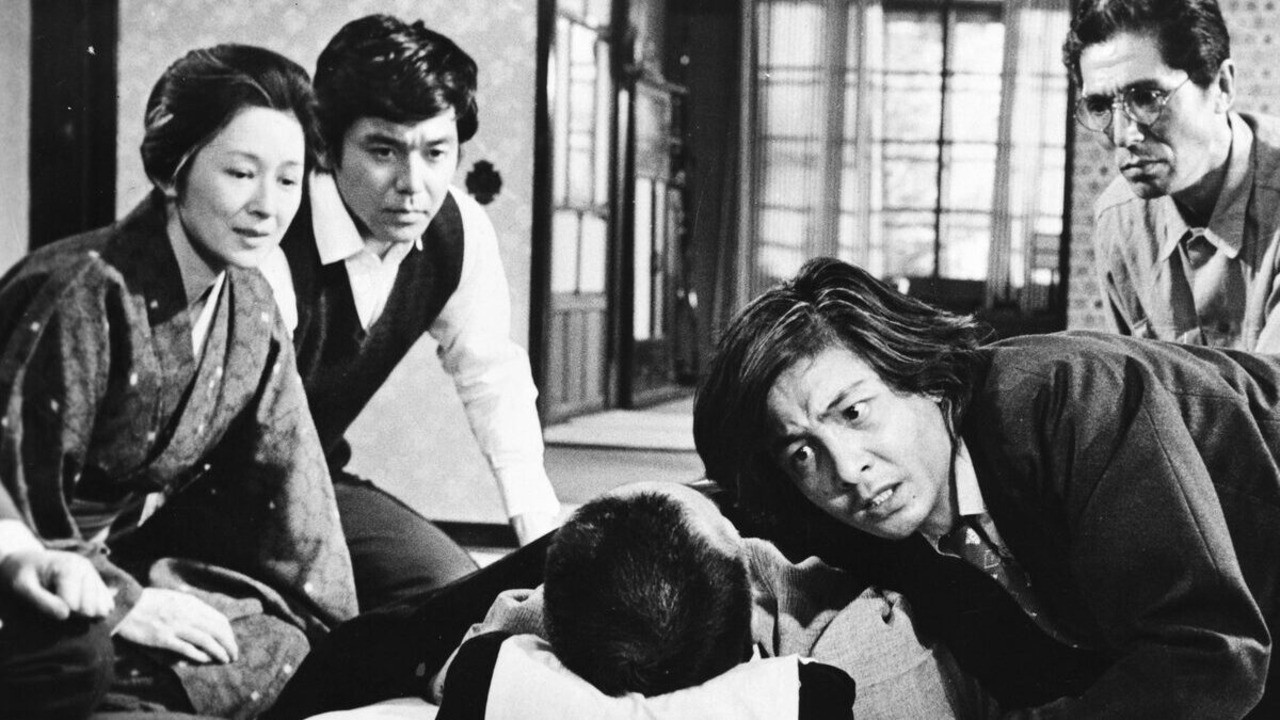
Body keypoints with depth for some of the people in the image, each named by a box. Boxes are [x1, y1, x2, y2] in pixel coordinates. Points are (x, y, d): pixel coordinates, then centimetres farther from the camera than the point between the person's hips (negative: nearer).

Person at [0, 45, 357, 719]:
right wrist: (121, 604, -23)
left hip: (125, 556, 8)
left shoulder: (250, 305, 1)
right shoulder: (85, 293, -23)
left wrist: (338, 640, -4)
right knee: (82, 660, -38)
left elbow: (287, 488, 2)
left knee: (283, 645, -11)